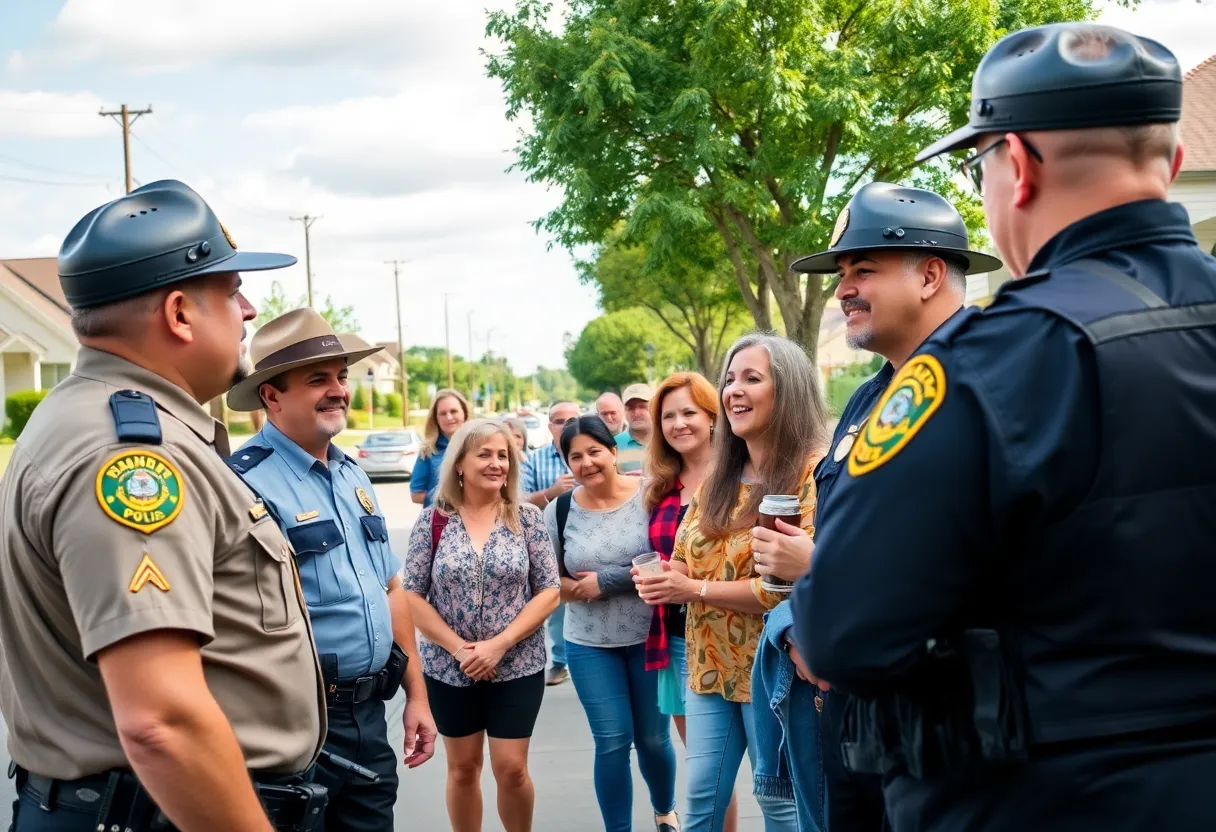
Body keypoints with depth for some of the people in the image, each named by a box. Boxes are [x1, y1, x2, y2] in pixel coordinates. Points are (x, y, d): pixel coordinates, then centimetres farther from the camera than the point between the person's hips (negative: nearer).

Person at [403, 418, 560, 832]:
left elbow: (549, 591, -5)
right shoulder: (433, 520, -4)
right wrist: (458, 648, -13)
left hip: (517, 666, 0)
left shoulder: (527, 518, -3)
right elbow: (412, 595, -4)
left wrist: (499, 644, -14)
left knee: (511, 768, 1)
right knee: (463, 767, 12)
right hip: (449, 668, 1)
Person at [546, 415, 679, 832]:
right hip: (590, 645, 1)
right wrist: (584, 589, -17)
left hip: (651, 638, -1)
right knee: (612, 741, 1)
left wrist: (604, 581, -19)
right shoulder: (560, 511, -3)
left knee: (653, 738, 12)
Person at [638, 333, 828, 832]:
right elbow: (687, 559, 18)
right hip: (711, 665, 7)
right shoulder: (719, 477, 11)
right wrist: (664, 578, -8)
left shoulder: (814, 472, -14)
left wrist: (697, 590, -17)